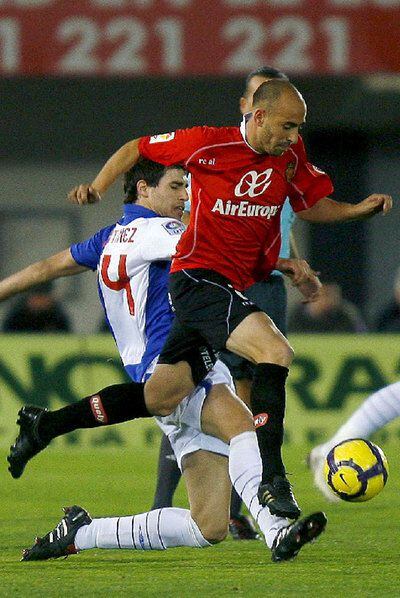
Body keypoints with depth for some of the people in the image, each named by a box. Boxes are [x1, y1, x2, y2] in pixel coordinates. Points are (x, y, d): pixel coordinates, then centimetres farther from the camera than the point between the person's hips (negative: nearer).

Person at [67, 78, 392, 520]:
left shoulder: (291, 156, 7)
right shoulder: (208, 144, -9)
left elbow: (312, 205, 22)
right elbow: (136, 149, 4)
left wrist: (360, 209, 6)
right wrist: (97, 188, -6)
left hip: (239, 284, 7)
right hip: (198, 275, -7)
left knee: (161, 401, 0)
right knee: (276, 351, -28)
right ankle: (271, 478, -28)